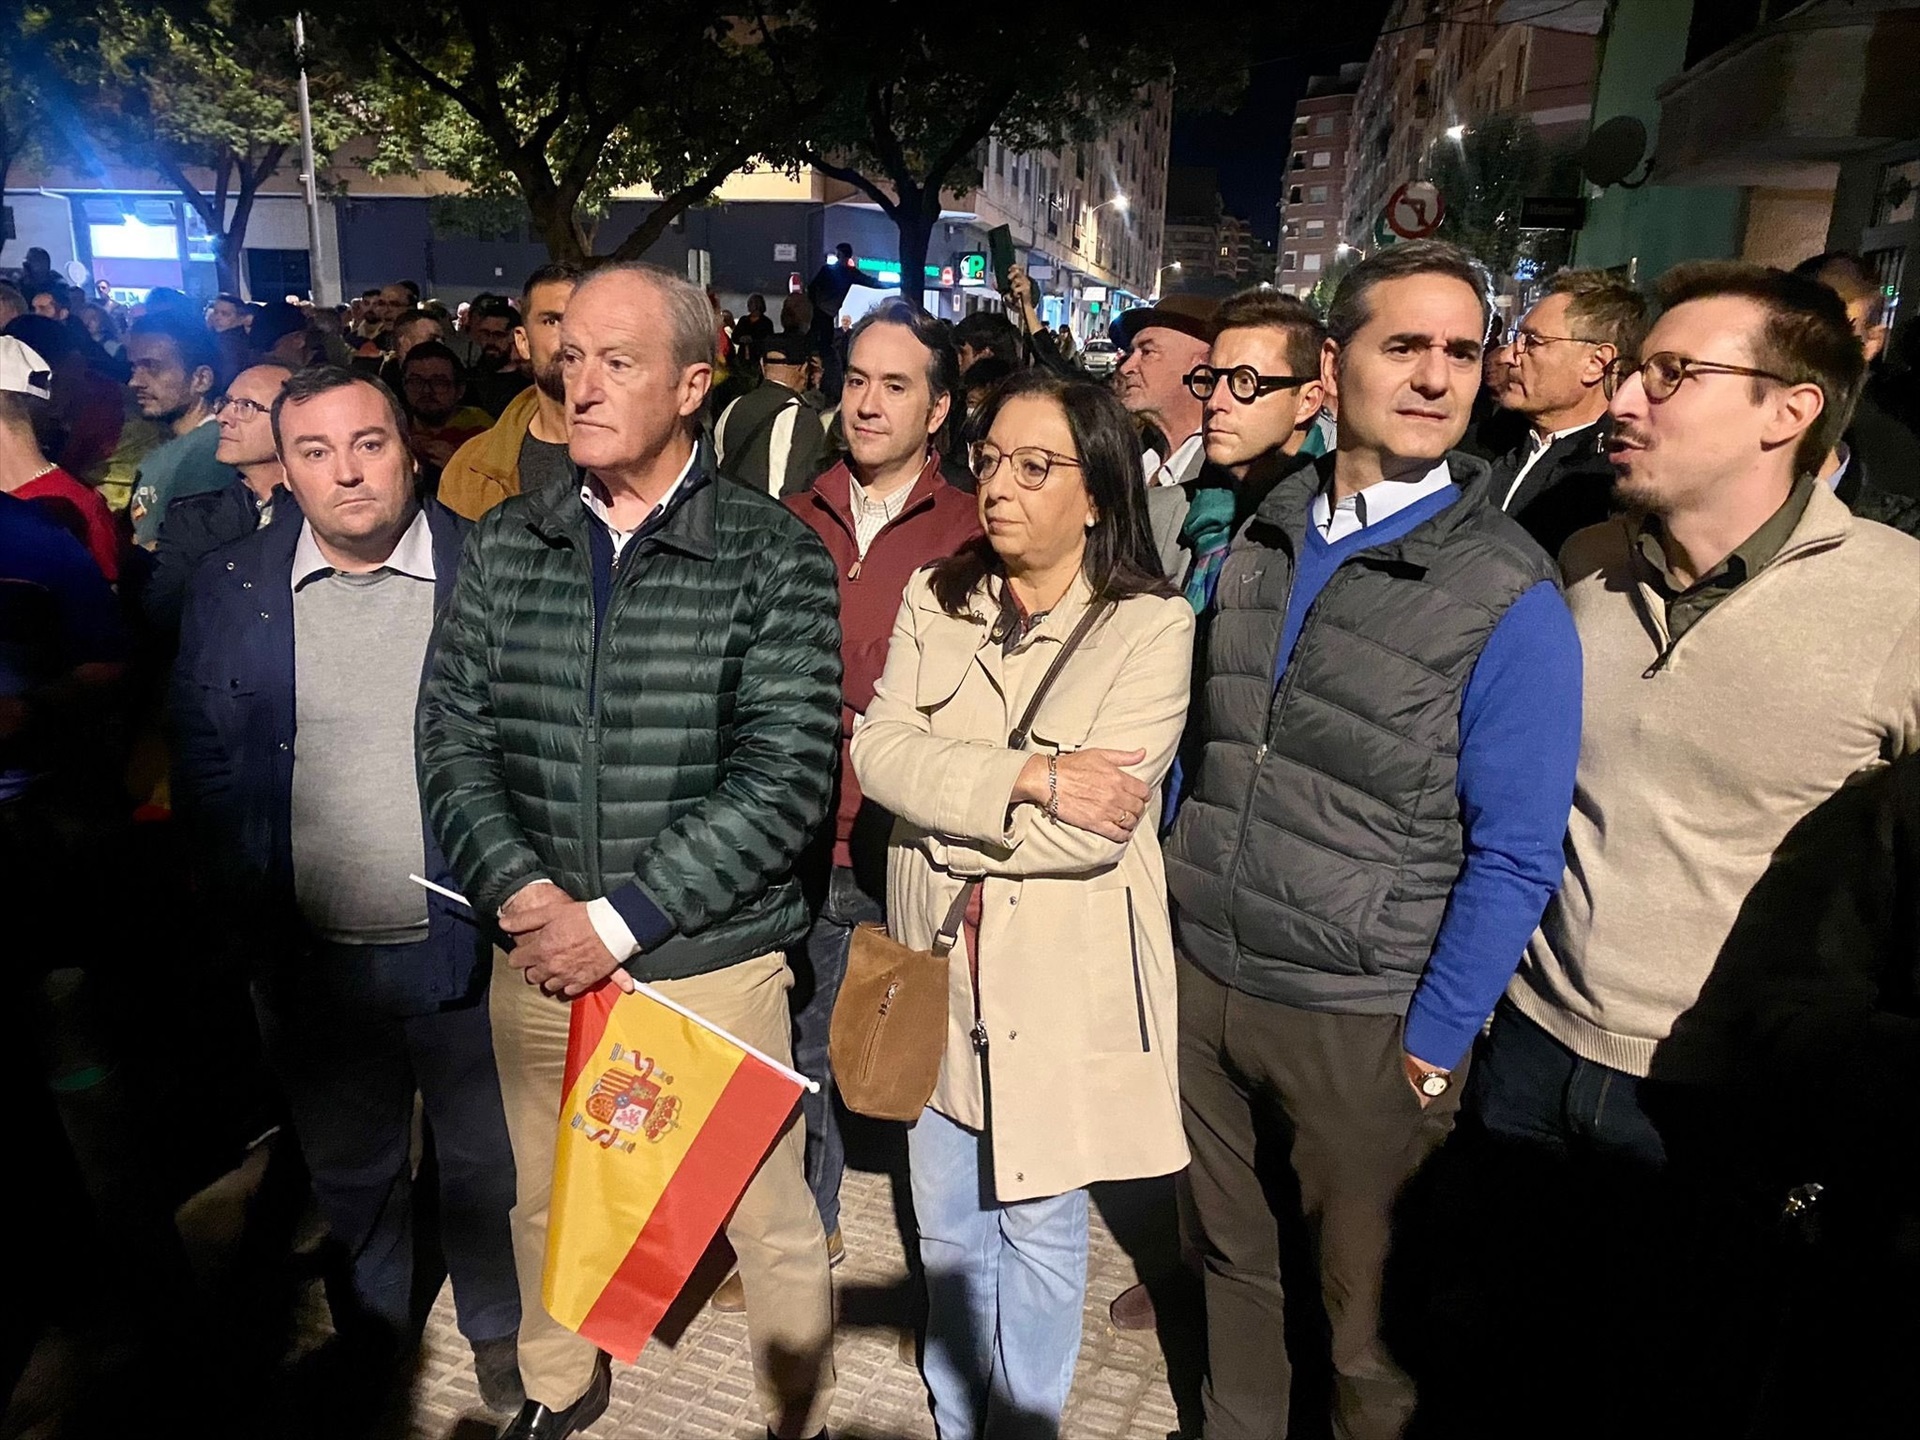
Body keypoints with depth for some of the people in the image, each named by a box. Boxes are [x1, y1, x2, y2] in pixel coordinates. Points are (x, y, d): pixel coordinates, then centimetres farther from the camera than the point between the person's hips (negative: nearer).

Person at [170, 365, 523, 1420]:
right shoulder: (227, 592, 0)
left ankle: (500, 1330, 42)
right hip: (311, 962, 2)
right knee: (349, 1171, 22)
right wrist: (249, 911, -3)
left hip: (465, 945, -2)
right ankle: (371, 1342, 47)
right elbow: (203, 764, 4)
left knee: (487, 1162, 17)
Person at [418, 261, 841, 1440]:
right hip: (538, 955, 4)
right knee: (547, 1204, 22)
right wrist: (521, 891, -13)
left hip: (713, 962, -3)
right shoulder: (507, 546, 3)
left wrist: (618, 921, -17)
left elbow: (787, 774, -16)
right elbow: (453, 735, 3)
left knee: (770, 1223, 10)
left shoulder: (776, 557, -10)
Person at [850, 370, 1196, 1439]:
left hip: (1061, 977, -4)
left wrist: (942, 813, -11)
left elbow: (1090, 830, -21)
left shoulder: (1152, 625, -13)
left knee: (1038, 1227, 15)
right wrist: (1026, 777, -21)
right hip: (939, 961, 4)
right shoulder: (938, 600, 2)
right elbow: (881, 749, -10)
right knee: (948, 1227, 20)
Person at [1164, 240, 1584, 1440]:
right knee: (1233, 1254, 23)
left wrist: (1432, 1052, -11)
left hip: (1363, 1023, -4)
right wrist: (1179, 904, 8)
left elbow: (1516, 857, -12)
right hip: (1206, 981, 5)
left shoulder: (1511, 597, -13)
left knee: (1365, 1301, 17)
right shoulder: (1258, 545, 2)